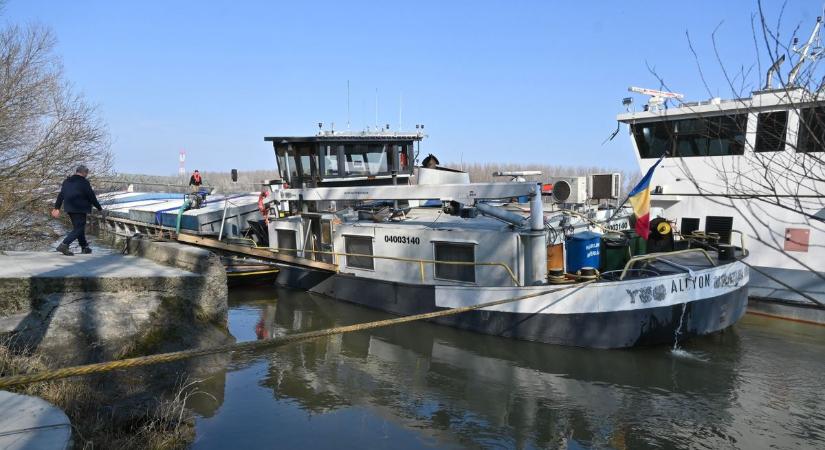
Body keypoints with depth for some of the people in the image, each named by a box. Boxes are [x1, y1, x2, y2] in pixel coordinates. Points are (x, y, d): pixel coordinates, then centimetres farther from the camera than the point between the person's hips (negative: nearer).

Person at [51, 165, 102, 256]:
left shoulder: (67, 181, 12)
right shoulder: (84, 182, -11)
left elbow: (60, 195, 13)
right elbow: (92, 197, -9)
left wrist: (57, 208, 15)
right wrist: (99, 208, 2)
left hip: (69, 209, 8)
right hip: (80, 210, -8)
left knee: (78, 227, 18)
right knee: (78, 228, -4)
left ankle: (84, 247, 26)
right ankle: (64, 245, -18)